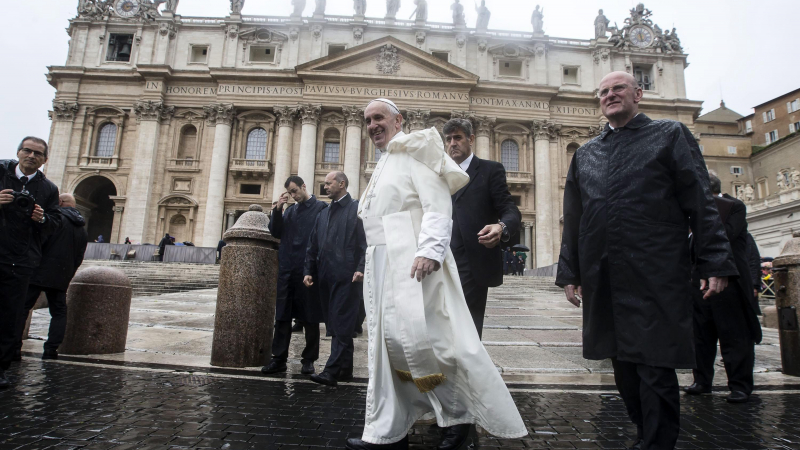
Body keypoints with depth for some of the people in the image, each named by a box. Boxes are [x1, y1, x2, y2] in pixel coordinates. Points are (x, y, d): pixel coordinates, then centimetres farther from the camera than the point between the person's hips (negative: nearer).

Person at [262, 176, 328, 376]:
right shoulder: (290, 210, 15)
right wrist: (277, 210, -1)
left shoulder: (321, 208, -3)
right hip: (287, 269, 6)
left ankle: (309, 359, 16)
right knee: (282, 316, 8)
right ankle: (279, 358, 16)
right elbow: (276, 232, 11)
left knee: (310, 317, 5)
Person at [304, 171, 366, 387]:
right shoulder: (323, 214, 22)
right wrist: (309, 271, 12)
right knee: (334, 325, 10)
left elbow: (366, 242, -9)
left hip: (347, 277, -7)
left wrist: (361, 269, -19)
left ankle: (332, 371, -5)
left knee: (342, 325, -6)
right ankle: (345, 369, 19)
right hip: (326, 277, 7)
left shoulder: (357, 209, 0)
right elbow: (313, 246, 20)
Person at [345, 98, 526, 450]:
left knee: (416, 336, -13)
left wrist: (428, 251, -26)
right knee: (387, 342, 8)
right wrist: (369, 268, 19)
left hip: (412, 262, -9)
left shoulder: (413, 152, -1)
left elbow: (438, 206, -13)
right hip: (382, 267, 9)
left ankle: (460, 413, 8)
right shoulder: (383, 166, 24)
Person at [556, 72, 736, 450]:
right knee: (624, 369, 11)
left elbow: (701, 204, 1)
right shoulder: (585, 153, 17)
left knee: (655, 368, -2)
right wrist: (569, 272, 12)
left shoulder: (670, 135, 8)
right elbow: (573, 219, 16)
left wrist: (716, 263, -5)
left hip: (656, 279, -4)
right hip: (604, 280, 4)